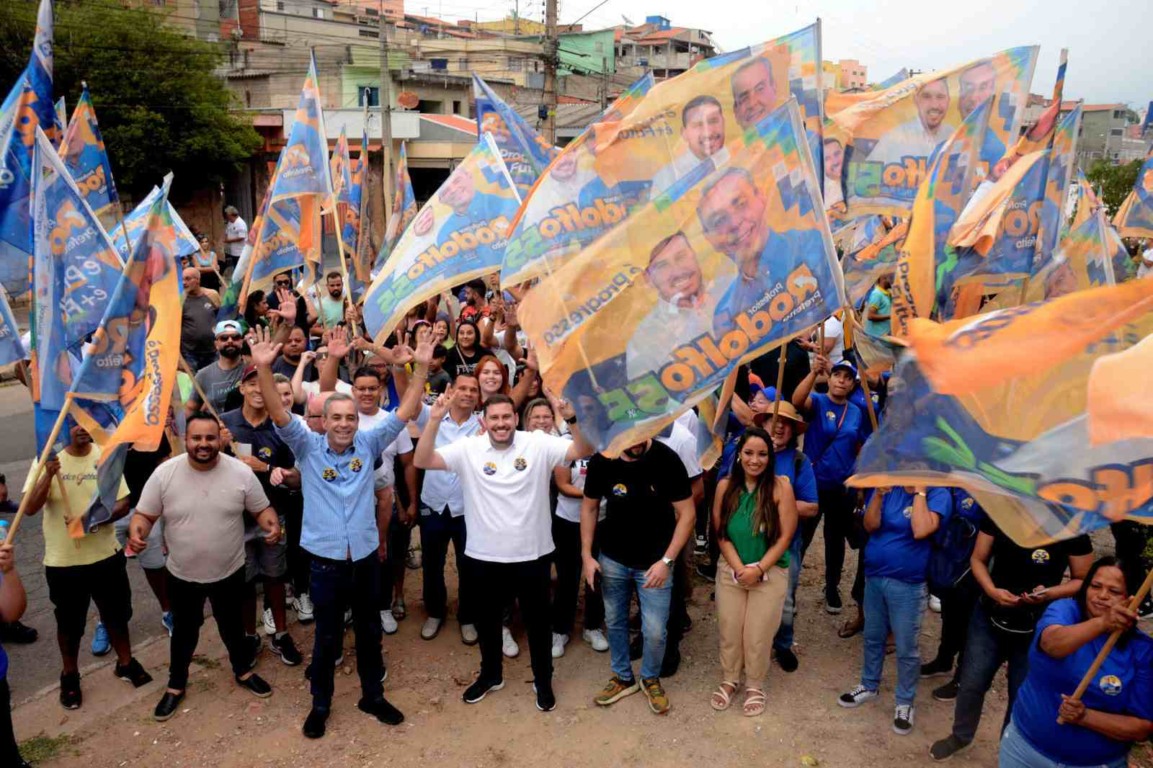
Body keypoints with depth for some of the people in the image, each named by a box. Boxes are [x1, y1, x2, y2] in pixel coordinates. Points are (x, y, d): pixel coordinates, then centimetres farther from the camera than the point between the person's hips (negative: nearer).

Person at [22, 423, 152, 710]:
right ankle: (70, 677, 36)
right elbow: (30, 509, -19)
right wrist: (48, 475, -34)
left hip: (105, 555, 1)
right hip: (62, 562, -1)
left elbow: (123, 503, -5)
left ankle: (126, 663, 39)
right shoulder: (47, 459, -10)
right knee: (69, 623, 15)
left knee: (116, 614, 17)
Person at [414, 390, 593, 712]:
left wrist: (572, 418, -34)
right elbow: (422, 461, -15)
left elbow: (584, 451, -17)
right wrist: (435, 420, -27)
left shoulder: (539, 444, -9)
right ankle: (491, 674, 44)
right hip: (484, 556, 1)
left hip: (532, 554, -1)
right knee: (487, 619, 20)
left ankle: (543, 680, 37)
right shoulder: (468, 449, -7)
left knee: (537, 620, 16)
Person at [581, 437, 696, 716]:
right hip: (612, 559, 2)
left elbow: (687, 513, -14)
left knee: (655, 630, 2)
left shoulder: (666, 459, -21)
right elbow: (589, 507, 2)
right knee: (615, 622, 16)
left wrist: (666, 560, -18)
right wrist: (587, 555, -2)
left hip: (654, 562, -2)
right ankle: (622, 677, 40)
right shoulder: (601, 461, -13)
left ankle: (650, 679, 31)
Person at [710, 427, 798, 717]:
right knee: (728, 631, 12)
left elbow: (785, 537, -11)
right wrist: (739, 568, -11)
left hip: (770, 575, -2)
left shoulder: (781, 487, -13)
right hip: (731, 571, 2)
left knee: (758, 635, 7)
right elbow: (720, 533, -2)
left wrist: (758, 569, -14)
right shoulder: (725, 486, -5)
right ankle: (729, 680, 35)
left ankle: (755, 686, 31)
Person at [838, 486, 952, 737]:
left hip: (908, 584, -4)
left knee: (906, 648, 7)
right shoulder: (888, 484, -2)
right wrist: (879, 493, -22)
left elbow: (921, 531, -29)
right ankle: (869, 685, 39)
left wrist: (919, 491, -23)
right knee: (873, 637, 20)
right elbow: (870, 525, -10)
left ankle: (905, 702, 25)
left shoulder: (938, 493, -14)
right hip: (874, 575, 4)